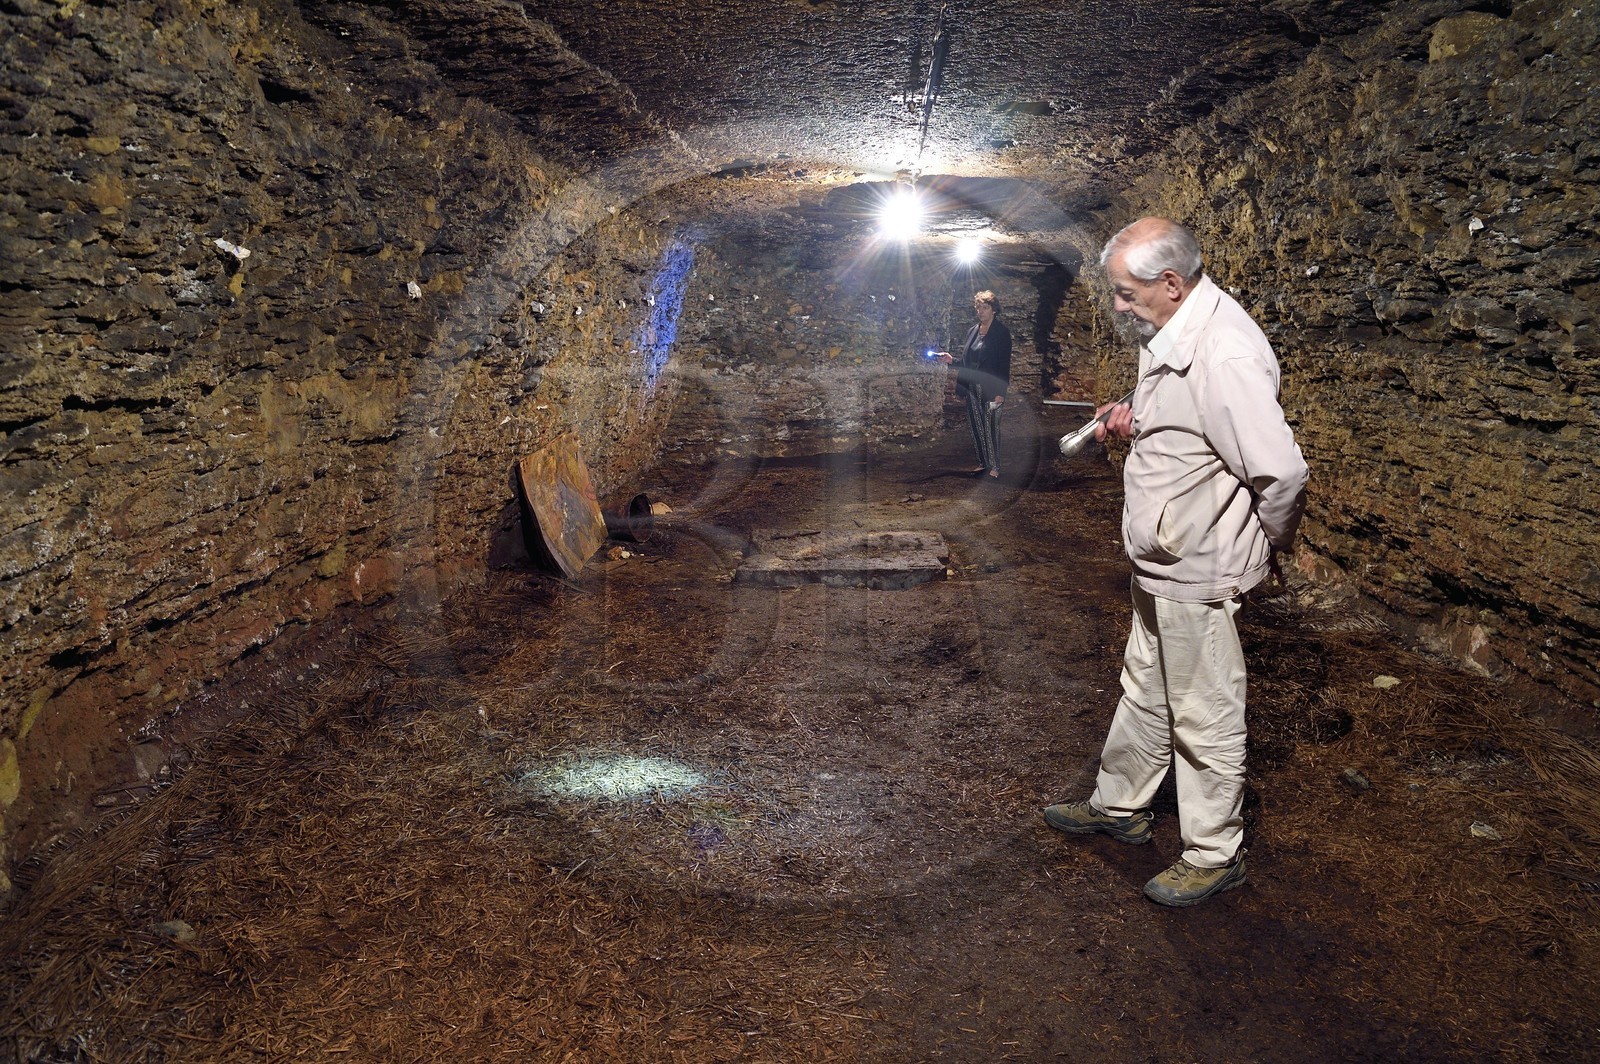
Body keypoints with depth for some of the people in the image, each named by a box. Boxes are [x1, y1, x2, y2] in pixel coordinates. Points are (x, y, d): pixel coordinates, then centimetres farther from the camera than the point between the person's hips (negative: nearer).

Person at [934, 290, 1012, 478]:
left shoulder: (1001, 332, -6)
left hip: (991, 389, -6)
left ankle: (995, 467, 1)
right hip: (972, 388, 7)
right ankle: (983, 464, 19)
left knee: (991, 427, -6)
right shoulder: (973, 331, 13)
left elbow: (1004, 364, -10)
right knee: (976, 427, 9)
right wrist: (951, 360, 2)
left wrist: (1001, 392, -16)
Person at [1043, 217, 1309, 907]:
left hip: (1198, 570, -10)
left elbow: (1282, 472, -28)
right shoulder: (1170, 335, 6)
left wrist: (1270, 546, -10)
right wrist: (1132, 419, 2)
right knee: (1145, 691, 23)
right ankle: (1119, 807, 42)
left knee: (1204, 716, 6)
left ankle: (1214, 856, 25)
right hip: (1160, 563, 10)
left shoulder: (1224, 355, -27)